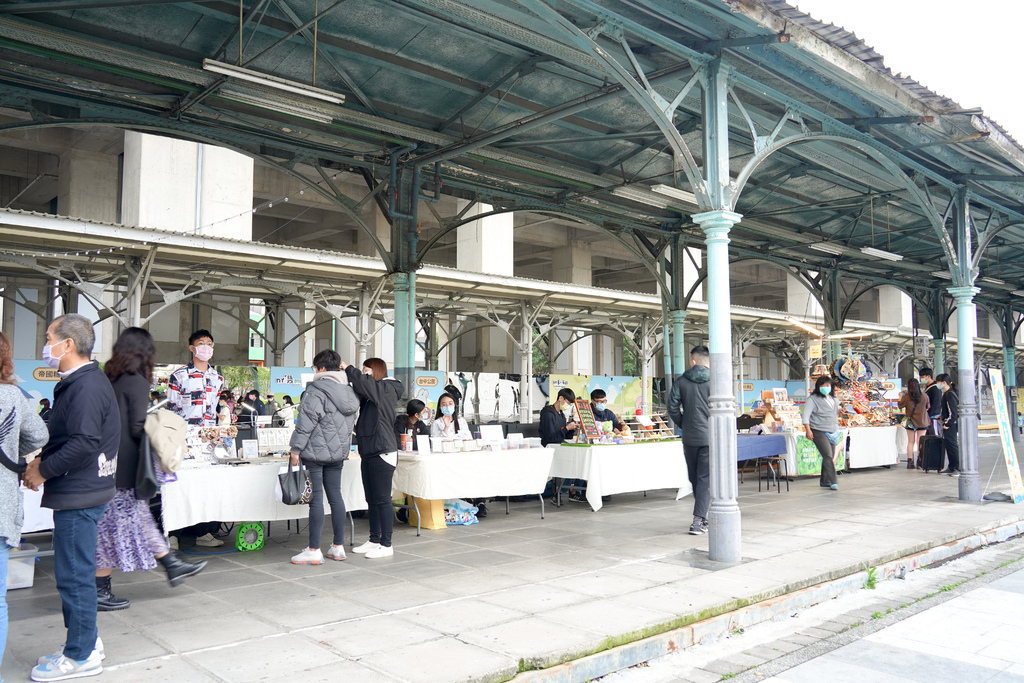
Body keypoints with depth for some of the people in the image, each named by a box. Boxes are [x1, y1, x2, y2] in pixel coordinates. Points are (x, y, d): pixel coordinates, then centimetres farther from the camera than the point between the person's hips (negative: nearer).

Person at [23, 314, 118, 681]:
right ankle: (85, 643, 30)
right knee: (76, 573, 18)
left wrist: (43, 471, -14)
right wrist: (43, 460, 6)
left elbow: (84, 443, -26)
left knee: (74, 575, 0)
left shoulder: (87, 386, -19)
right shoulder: (77, 382, 14)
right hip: (78, 492, 10)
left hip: (79, 496, -10)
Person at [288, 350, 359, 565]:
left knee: (316, 498, -4)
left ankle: (313, 551, 1)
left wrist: (296, 449, -10)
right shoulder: (349, 391, 12)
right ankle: (338, 547, 17)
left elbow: (306, 422, -16)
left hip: (315, 451, -8)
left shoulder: (317, 390, -13)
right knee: (335, 495, 12)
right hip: (338, 451, 8)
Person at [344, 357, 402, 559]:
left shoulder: (387, 389, -7)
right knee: (372, 500, 13)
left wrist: (348, 369, -9)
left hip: (382, 452, -9)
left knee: (382, 500, -5)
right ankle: (374, 540, 22)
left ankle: (386, 545, 1)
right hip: (368, 452, 9)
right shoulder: (370, 394, 19)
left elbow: (365, 383, -22)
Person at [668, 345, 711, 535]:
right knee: (705, 478, 0)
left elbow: (673, 407, -3)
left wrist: (684, 425, 10)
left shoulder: (681, 381, 0)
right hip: (710, 437, -2)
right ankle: (698, 520, -7)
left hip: (689, 437, 2)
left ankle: (702, 515, 28)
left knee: (694, 478, 16)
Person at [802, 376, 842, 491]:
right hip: (819, 432, -7)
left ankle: (824, 481, 20)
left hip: (832, 432, 7)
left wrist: (837, 429, 14)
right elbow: (806, 414, -14)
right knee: (828, 456, -16)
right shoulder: (813, 399, -6)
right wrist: (808, 429, -22)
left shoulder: (833, 399, 16)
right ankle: (832, 482, -16)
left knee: (831, 457, 8)